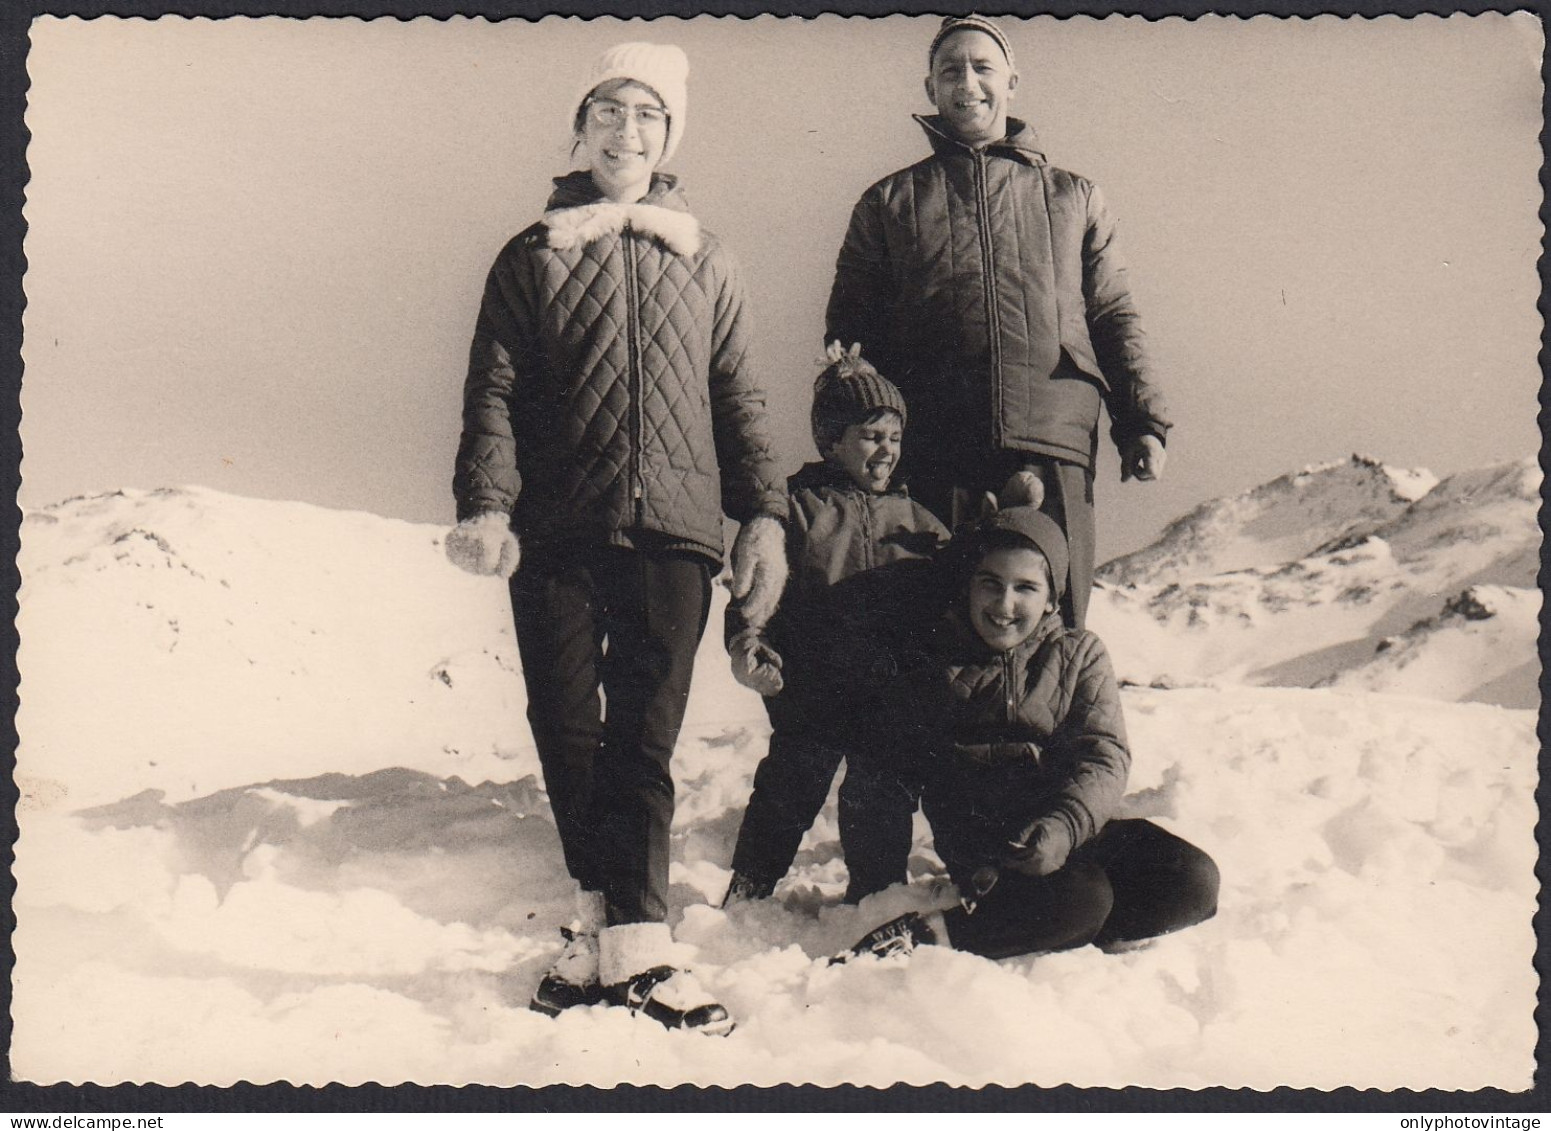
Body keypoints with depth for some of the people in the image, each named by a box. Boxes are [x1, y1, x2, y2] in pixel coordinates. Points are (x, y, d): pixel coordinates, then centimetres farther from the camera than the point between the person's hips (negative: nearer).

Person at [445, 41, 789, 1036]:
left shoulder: (705, 263, 16)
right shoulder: (533, 258, 11)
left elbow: (739, 400, 15)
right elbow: (493, 393, 5)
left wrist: (764, 514, 4)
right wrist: (486, 505, -10)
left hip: (672, 533, 0)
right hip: (557, 537, 0)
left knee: (645, 735, -6)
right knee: (566, 728, -1)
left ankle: (630, 940, -8)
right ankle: (616, 927, 12)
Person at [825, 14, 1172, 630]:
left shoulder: (1073, 197, 22)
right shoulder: (888, 203, 18)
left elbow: (1114, 317, 18)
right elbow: (849, 331, 14)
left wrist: (1143, 422, 6)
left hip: (1053, 446, 1)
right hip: (932, 452, -1)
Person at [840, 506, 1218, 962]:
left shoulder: (1080, 654, 9)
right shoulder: (936, 666, 5)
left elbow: (1104, 757, -6)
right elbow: (934, 787, 2)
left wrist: (1064, 826, -27)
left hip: (1072, 832, 4)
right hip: (988, 846, -4)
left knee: (1196, 880, -21)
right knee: (1081, 897, -32)